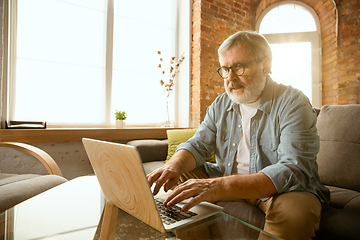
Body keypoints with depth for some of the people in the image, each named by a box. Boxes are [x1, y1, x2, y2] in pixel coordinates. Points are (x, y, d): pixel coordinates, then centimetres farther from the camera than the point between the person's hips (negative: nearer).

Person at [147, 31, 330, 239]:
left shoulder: (294, 104, -15)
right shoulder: (221, 105, 3)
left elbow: (294, 170, -27)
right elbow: (197, 145, 2)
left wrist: (221, 186, -41)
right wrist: (175, 165, -23)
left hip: (281, 189, -4)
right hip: (229, 181, 5)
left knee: (295, 212, -37)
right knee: (178, 174, -7)